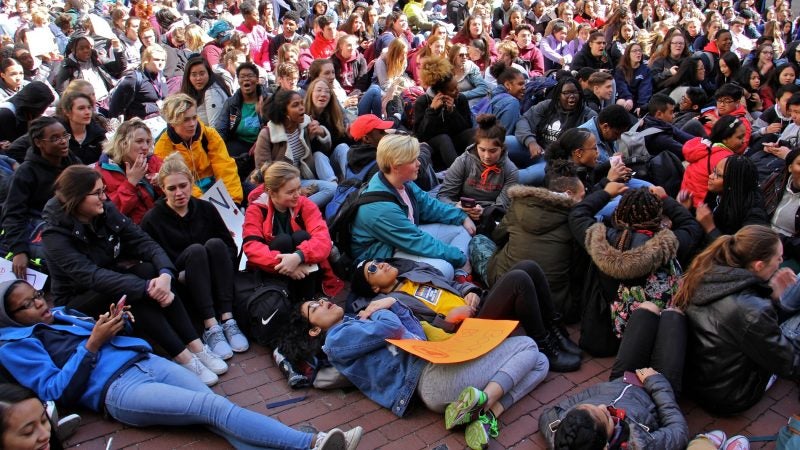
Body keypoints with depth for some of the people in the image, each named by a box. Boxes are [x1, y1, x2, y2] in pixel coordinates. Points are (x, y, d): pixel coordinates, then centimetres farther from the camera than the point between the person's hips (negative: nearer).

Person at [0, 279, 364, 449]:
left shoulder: (62, 314, 27)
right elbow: (56, 391, -4)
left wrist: (113, 324, 7)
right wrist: (92, 344, -10)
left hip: (146, 361, 6)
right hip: (116, 389, -6)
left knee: (215, 406, -21)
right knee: (212, 407, -27)